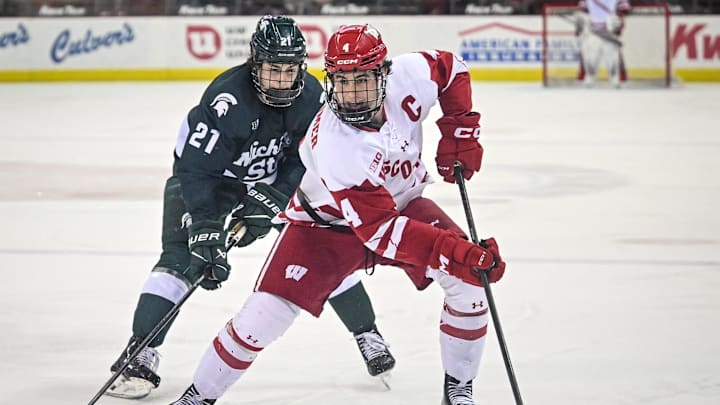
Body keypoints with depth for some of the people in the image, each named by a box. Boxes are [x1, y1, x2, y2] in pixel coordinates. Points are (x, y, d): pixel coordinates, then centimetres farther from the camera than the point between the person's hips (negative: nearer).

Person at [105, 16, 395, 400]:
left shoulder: (311, 96, -19)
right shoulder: (227, 99, -35)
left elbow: (303, 161, -12)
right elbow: (195, 168, -33)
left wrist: (269, 203, -24)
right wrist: (205, 230, -38)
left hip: (277, 181, 4)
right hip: (209, 177, -4)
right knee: (181, 257, -20)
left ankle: (367, 334, 16)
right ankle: (141, 355, -18)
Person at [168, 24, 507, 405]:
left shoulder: (408, 75, -26)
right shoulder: (332, 146, -38)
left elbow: (451, 69, 1)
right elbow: (380, 229, -40)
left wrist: (460, 130, -10)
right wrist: (456, 252, -49)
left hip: (403, 200, 4)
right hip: (328, 221, -4)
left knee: (468, 279, -16)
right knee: (266, 312, -14)